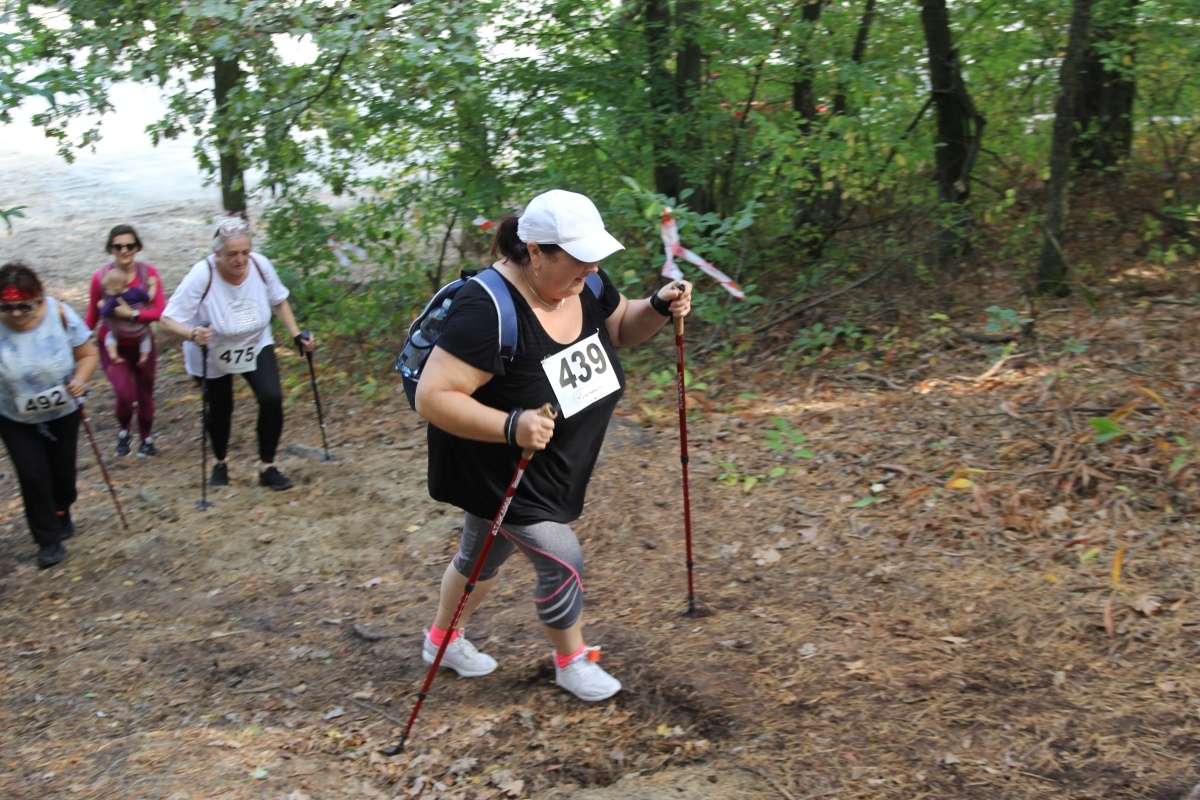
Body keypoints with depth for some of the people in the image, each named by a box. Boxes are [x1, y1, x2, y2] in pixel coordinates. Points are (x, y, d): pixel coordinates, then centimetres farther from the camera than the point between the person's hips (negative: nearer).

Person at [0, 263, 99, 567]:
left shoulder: (60, 315, -24)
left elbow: (88, 354, -12)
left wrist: (80, 379, -28)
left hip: (63, 412, 1)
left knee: (62, 470, 17)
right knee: (33, 476, -2)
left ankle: (61, 512, 49)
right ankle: (48, 539, 18)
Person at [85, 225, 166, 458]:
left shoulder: (148, 273, -12)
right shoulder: (101, 277, -14)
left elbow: (160, 311, -18)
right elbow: (92, 317, -4)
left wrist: (132, 314, -28)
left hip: (142, 344, 2)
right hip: (113, 347, -2)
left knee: (145, 395, 14)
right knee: (125, 394, -17)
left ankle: (146, 438, 39)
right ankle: (123, 430, 15)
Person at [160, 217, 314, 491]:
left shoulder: (260, 264, -20)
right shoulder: (201, 276, -31)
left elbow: (278, 301, 0)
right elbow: (168, 321, -31)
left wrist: (296, 334, -7)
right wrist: (192, 334, -50)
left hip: (256, 346, 2)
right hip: (213, 354, -2)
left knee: (272, 398, -16)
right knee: (220, 410, 14)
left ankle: (267, 467, 2)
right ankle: (220, 464, 44)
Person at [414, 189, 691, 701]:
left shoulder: (583, 284, -10)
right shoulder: (488, 309, -34)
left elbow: (622, 329, 9)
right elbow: (433, 398, -34)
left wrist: (659, 308, -12)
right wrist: (511, 426, -44)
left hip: (546, 468, 8)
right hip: (498, 470, -8)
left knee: (484, 556, 25)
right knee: (562, 565, 0)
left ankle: (443, 639, 50)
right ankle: (571, 661, 29)